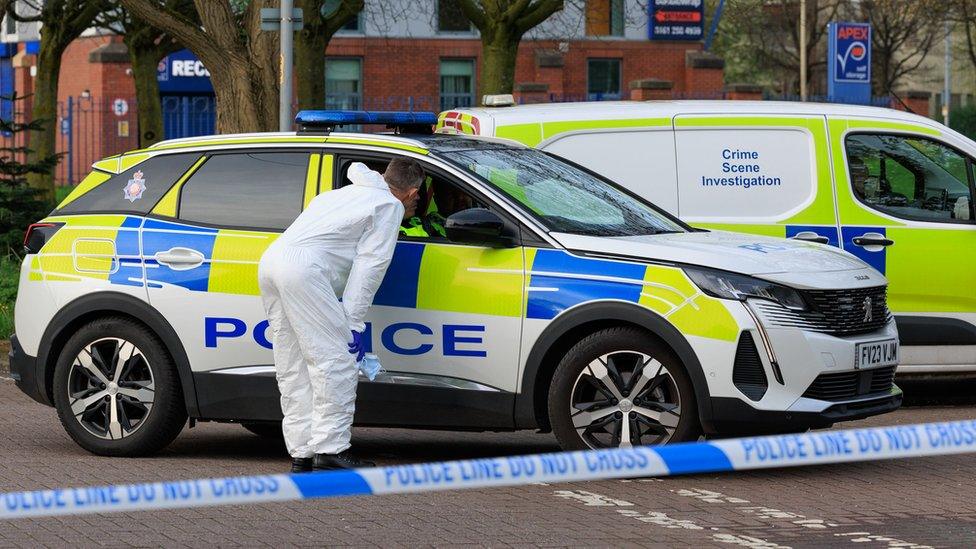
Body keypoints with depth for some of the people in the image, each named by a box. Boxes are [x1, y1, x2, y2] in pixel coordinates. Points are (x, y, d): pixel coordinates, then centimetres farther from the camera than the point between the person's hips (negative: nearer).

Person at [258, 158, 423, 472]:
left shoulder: (347, 194, 34)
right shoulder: (390, 206, 8)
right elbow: (369, 266, -1)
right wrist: (355, 323, -3)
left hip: (270, 261, 9)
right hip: (302, 268, -9)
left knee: (293, 369, 10)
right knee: (335, 361, -7)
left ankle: (301, 454, 10)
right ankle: (330, 451, -10)